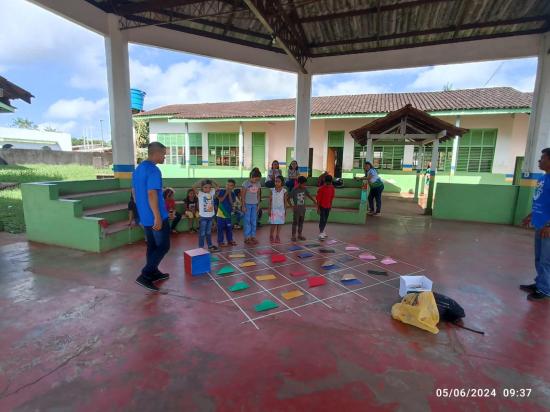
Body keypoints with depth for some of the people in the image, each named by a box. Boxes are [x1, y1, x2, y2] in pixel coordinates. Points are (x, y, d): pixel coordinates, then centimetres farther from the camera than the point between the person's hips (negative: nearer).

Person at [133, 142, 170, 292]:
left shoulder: (138, 169, 13)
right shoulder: (153, 170, -18)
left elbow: (134, 191, 19)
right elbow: (152, 195, -24)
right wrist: (158, 217, -22)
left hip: (144, 216, 9)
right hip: (156, 217, -9)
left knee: (152, 245, 18)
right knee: (163, 246, 0)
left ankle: (154, 273, 29)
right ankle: (144, 276, -3)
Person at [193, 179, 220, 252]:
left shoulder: (212, 192, 2)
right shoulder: (200, 193, -12)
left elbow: (217, 186, 9)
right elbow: (194, 187, -26)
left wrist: (212, 181, -3)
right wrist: (201, 182, -19)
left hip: (211, 216, 5)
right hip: (203, 216, -5)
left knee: (208, 232, 19)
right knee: (202, 233, 5)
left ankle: (210, 246, 30)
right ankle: (201, 248, 14)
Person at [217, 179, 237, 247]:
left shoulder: (233, 194, 3)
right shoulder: (221, 191, -7)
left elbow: (231, 202, -10)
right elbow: (220, 200, -16)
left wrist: (229, 194, -15)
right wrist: (226, 193, -17)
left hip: (228, 213, 4)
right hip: (221, 213, -4)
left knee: (229, 228, 14)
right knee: (221, 228, 2)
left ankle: (230, 240, 28)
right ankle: (220, 241, 11)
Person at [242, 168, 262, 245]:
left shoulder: (258, 184, 4)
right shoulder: (246, 183, -11)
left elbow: (258, 195, 11)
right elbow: (243, 195, -8)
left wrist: (258, 205, 9)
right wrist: (243, 206, -10)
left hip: (254, 205, 5)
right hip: (247, 204, -5)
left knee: (254, 221, 7)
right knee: (247, 221, 0)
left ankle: (253, 236, 16)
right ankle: (247, 238, 7)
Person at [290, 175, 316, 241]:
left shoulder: (305, 189, 0)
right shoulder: (294, 190, -15)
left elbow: (308, 195, 15)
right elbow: (290, 198, -12)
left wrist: (313, 200, 6)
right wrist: (292, 205, -21)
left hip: (303, 209, 5)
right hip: (296, 209, -5)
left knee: (301, 222, 13)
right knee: (295, 222, 0)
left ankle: (300, 234, 25)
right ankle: (293, 236, 9)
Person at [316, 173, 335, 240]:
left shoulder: (332, 188, -1)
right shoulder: (321, 189, -17)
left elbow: (331, 197, 10)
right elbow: (318, 199, -14)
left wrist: (330, 205, 13)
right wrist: (318, 208, -15)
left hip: (328, 206, 6)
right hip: (322, 206, -6)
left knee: (325, 220, 15)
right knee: (322, 220, -6)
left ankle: (322, 231, 29)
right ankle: (321, 233, -2)